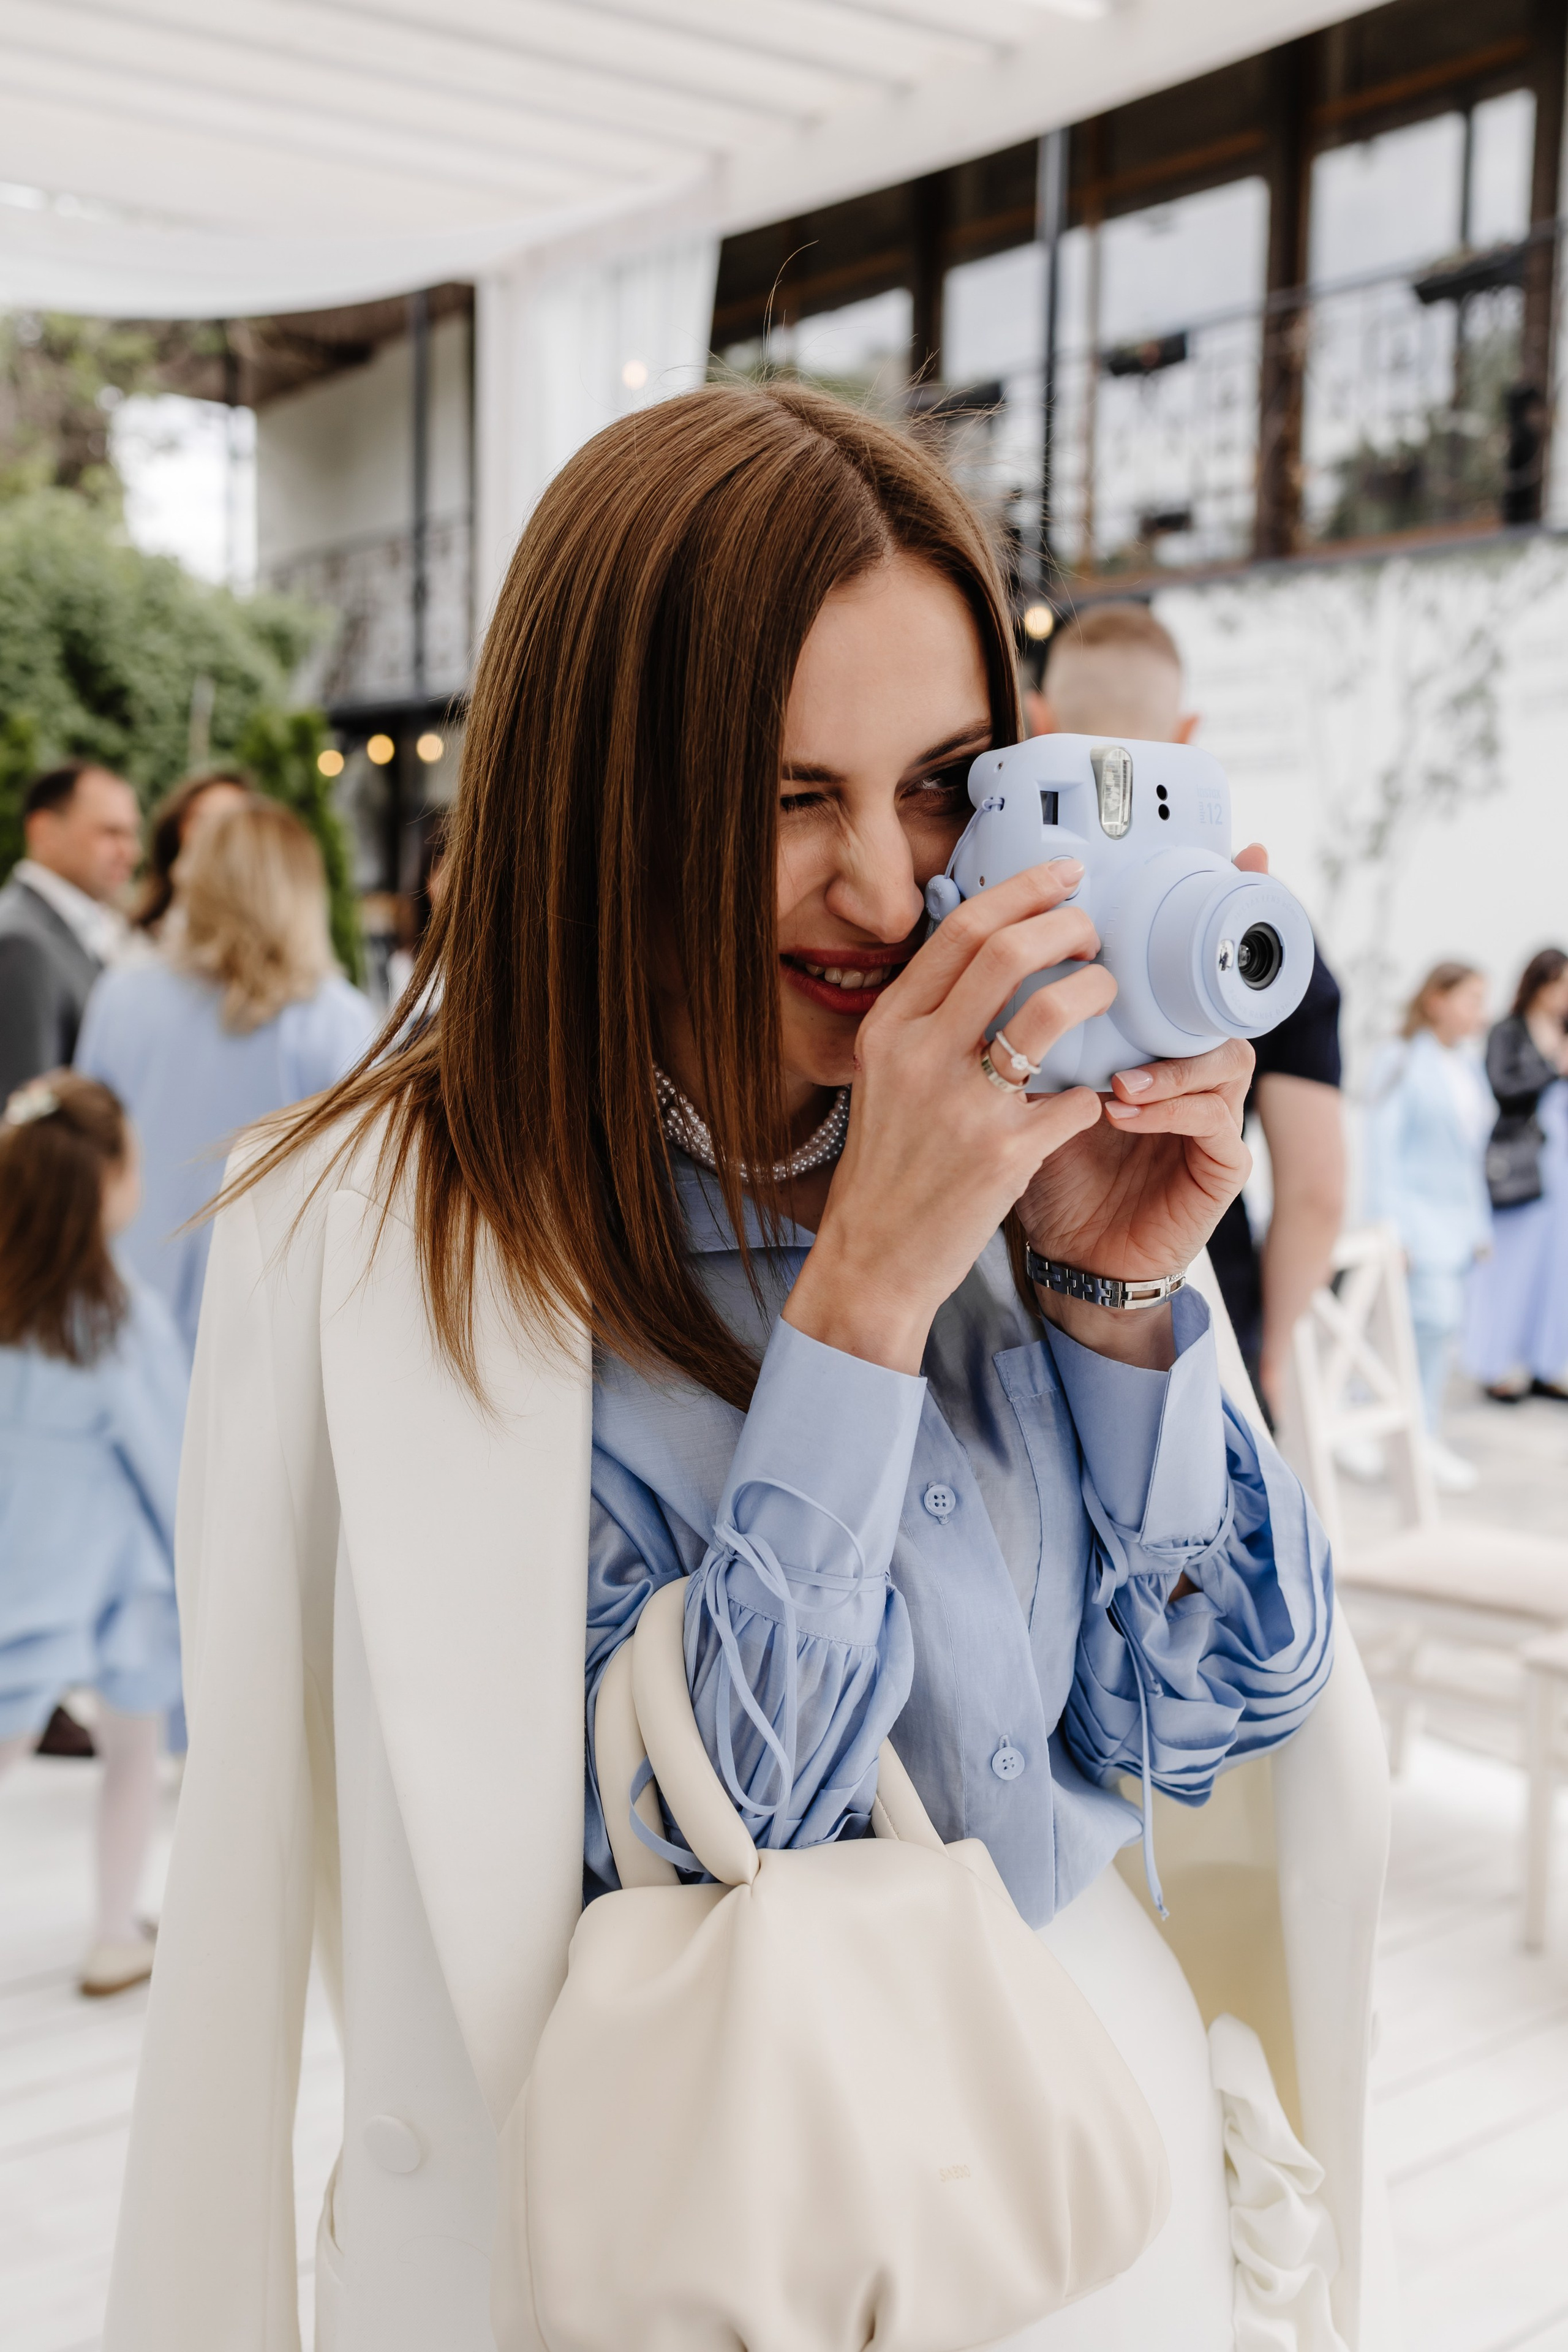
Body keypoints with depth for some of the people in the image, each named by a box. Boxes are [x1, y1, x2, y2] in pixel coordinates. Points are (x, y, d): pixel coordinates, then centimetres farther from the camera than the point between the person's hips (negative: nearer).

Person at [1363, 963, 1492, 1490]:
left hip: (1458, 1222, 7)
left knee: (1442, 1328, 8)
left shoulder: (1468, 1071, 13)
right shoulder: (1404, 1064, -9)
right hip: (1418, 1215, -7)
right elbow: (1383, 1146, -11)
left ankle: (1426, 1438, 17)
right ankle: (1421, 1436, -6)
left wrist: (1480, 1225, 17)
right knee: (1438, 1317, -17)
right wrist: (1390, 1229, -15)